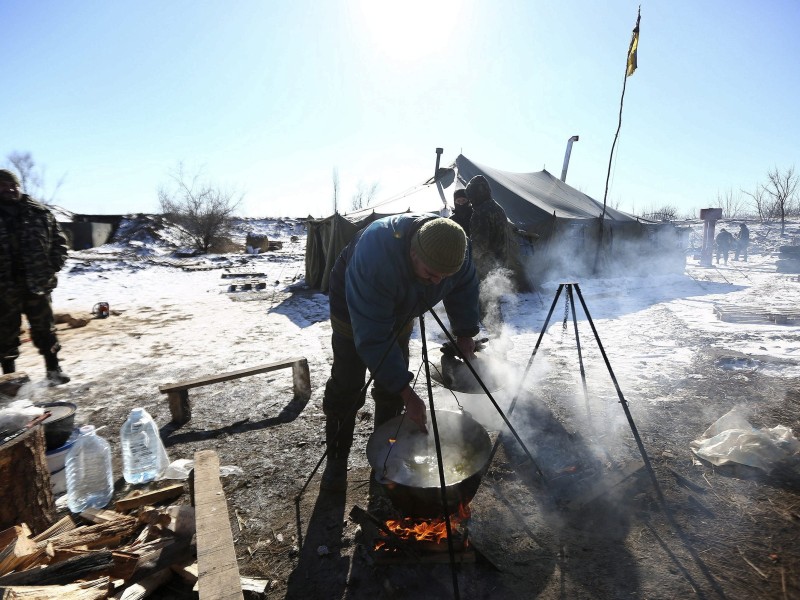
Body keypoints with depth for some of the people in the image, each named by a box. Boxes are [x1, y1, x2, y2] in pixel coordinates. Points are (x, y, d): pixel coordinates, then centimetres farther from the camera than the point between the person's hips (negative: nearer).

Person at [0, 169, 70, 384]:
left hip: (37, 284, 0)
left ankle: (53, 368, 21)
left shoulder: (39, 212, 2)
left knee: (44, 329, 9)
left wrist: (53, 267, -3)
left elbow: (59, 241, 8)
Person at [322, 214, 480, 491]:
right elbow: (372, 339, -41)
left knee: (392, 387, 5)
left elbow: (465, 287, -3)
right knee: (346, 388, -2)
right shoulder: (374, 256, -45)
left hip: (400, 315, 5)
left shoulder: (454, 248, -27)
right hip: (353, 312, -4)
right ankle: (336, 460, 18)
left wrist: (465, 332, -11)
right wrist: (407, 393, -38)